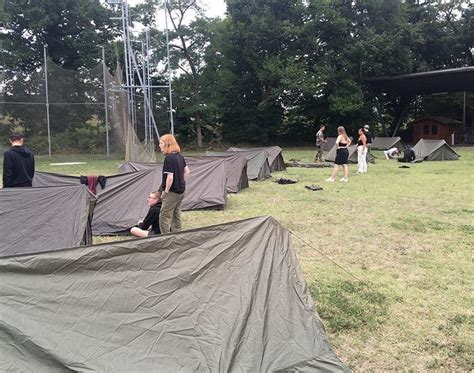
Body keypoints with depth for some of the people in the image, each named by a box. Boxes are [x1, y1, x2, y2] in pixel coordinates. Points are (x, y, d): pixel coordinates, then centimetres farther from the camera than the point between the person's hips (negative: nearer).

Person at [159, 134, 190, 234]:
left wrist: (166, 191, -13)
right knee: (176, 215, 18)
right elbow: (187, 171, 16)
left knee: (164, 217, -2)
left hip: (172, 192, -9)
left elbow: (170, 177, -23)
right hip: (181, 190, 9)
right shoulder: (179, 156, 6)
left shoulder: (169, 158, -20)